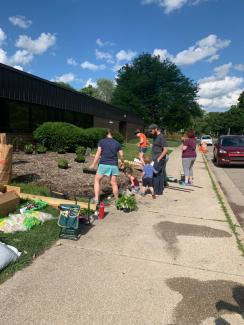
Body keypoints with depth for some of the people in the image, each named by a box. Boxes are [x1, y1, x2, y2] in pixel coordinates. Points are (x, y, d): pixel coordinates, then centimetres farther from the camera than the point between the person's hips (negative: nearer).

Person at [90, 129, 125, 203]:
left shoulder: (101, 141, 2)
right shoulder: (117, 143, 10)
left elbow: (98, 153, -4)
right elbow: (121, 155, 12)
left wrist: (93, 164, 0)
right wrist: (122, 162, 31)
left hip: (103, 164, -3)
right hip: (114, 165, 3)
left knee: (97, 180, 11)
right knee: (114, 183, 12)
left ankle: (96, 199, 4)